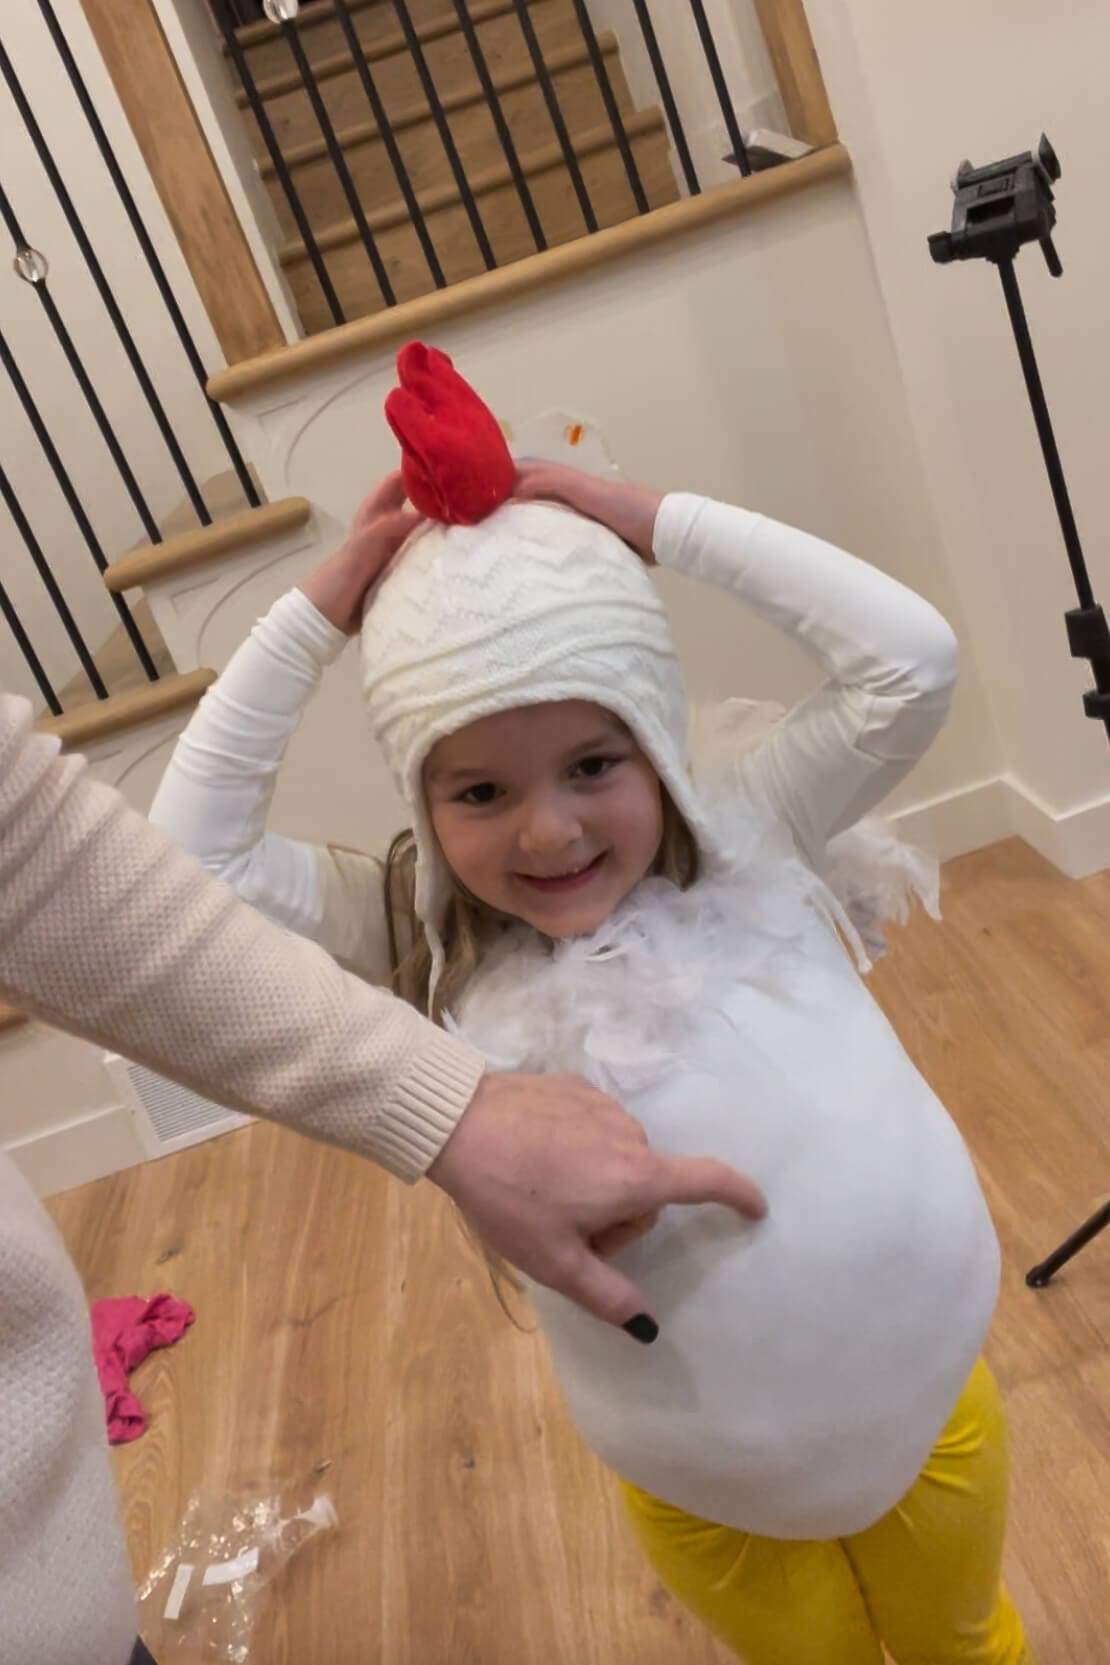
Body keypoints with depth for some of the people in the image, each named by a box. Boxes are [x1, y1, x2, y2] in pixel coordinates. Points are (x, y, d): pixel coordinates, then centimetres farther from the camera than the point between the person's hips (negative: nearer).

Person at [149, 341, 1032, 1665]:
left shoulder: (749, 840, -10)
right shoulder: (424, 948, -11)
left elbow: (909, 665, -16)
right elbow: (192, 858, -14)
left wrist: (661, 524, -16)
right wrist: (314, 616, -15)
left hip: (929, 1409, 1)